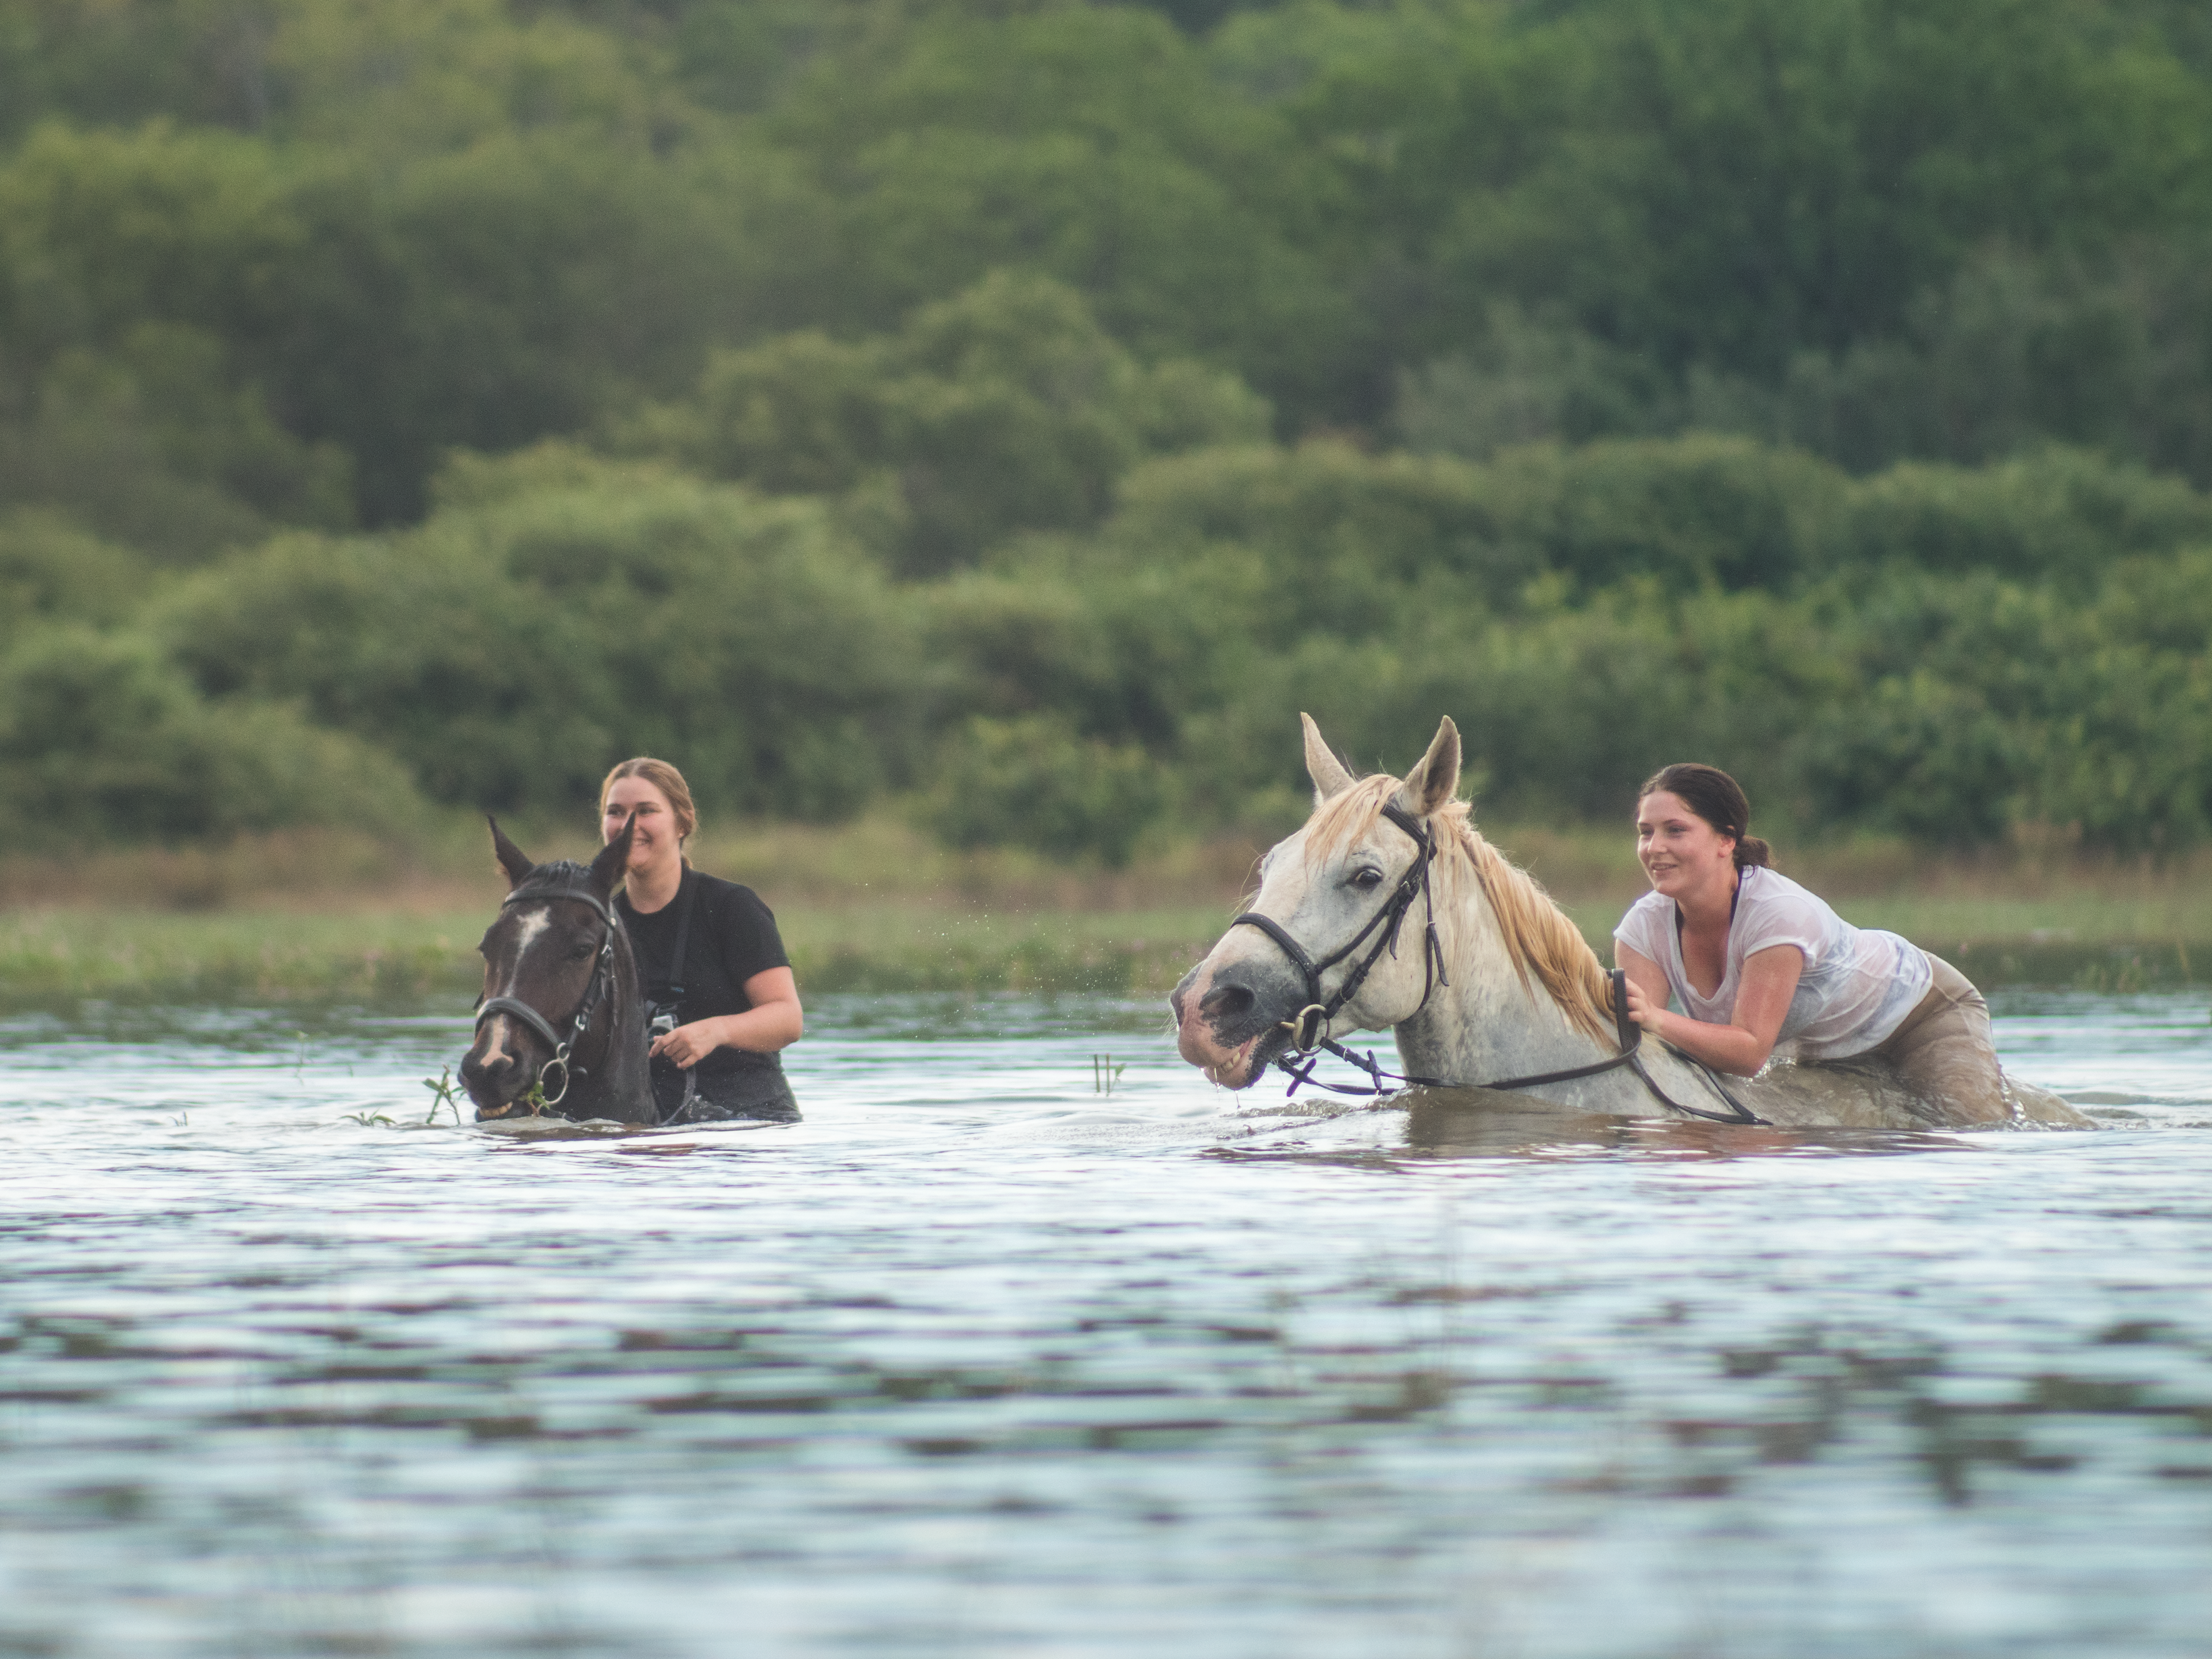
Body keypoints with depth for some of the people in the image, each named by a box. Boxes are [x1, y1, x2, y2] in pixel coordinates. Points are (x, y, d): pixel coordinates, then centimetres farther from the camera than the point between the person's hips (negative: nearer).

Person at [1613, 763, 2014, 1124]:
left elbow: (1750, 1050, -41)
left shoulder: (1779, 912, -39)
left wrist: (1656, 1020, -56)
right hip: (1815, 1043, 6)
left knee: (1978, 1130, -18)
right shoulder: (1646, 926, -22)